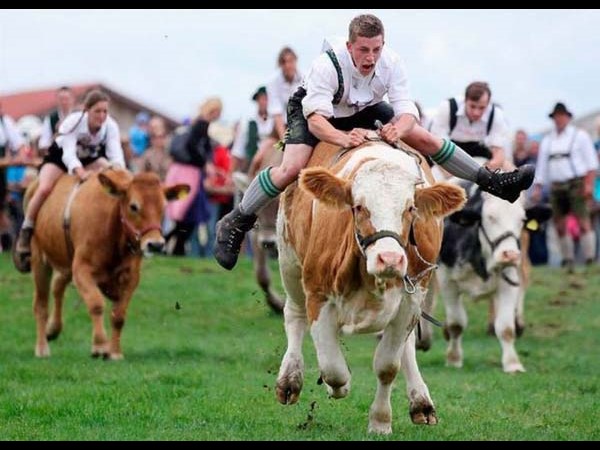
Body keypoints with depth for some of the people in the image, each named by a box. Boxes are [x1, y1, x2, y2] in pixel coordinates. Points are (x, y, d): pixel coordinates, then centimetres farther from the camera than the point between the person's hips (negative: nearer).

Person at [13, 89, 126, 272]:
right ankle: (25, 234, -13)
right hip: (59, 157, -4)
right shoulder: (73, 122, -33)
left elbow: (116, 153, -34)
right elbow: (69, 155, -41)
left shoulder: (110, 126, -25)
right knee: (44, 189, -29)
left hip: (91, 158, 4)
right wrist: (81, 173, -61)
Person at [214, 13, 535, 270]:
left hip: (362, 111, 5)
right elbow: (315, 118, -42)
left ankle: (491, 181, 8)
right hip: (311, 109, -4)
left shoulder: (391, 63, -25)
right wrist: (343, 138, -62)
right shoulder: (328, 64, -38)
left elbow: (407, 110, -25)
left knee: (425, 138, -3)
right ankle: (234, 225, -17)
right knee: (292, 168, -28)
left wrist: (398, 128, -49)